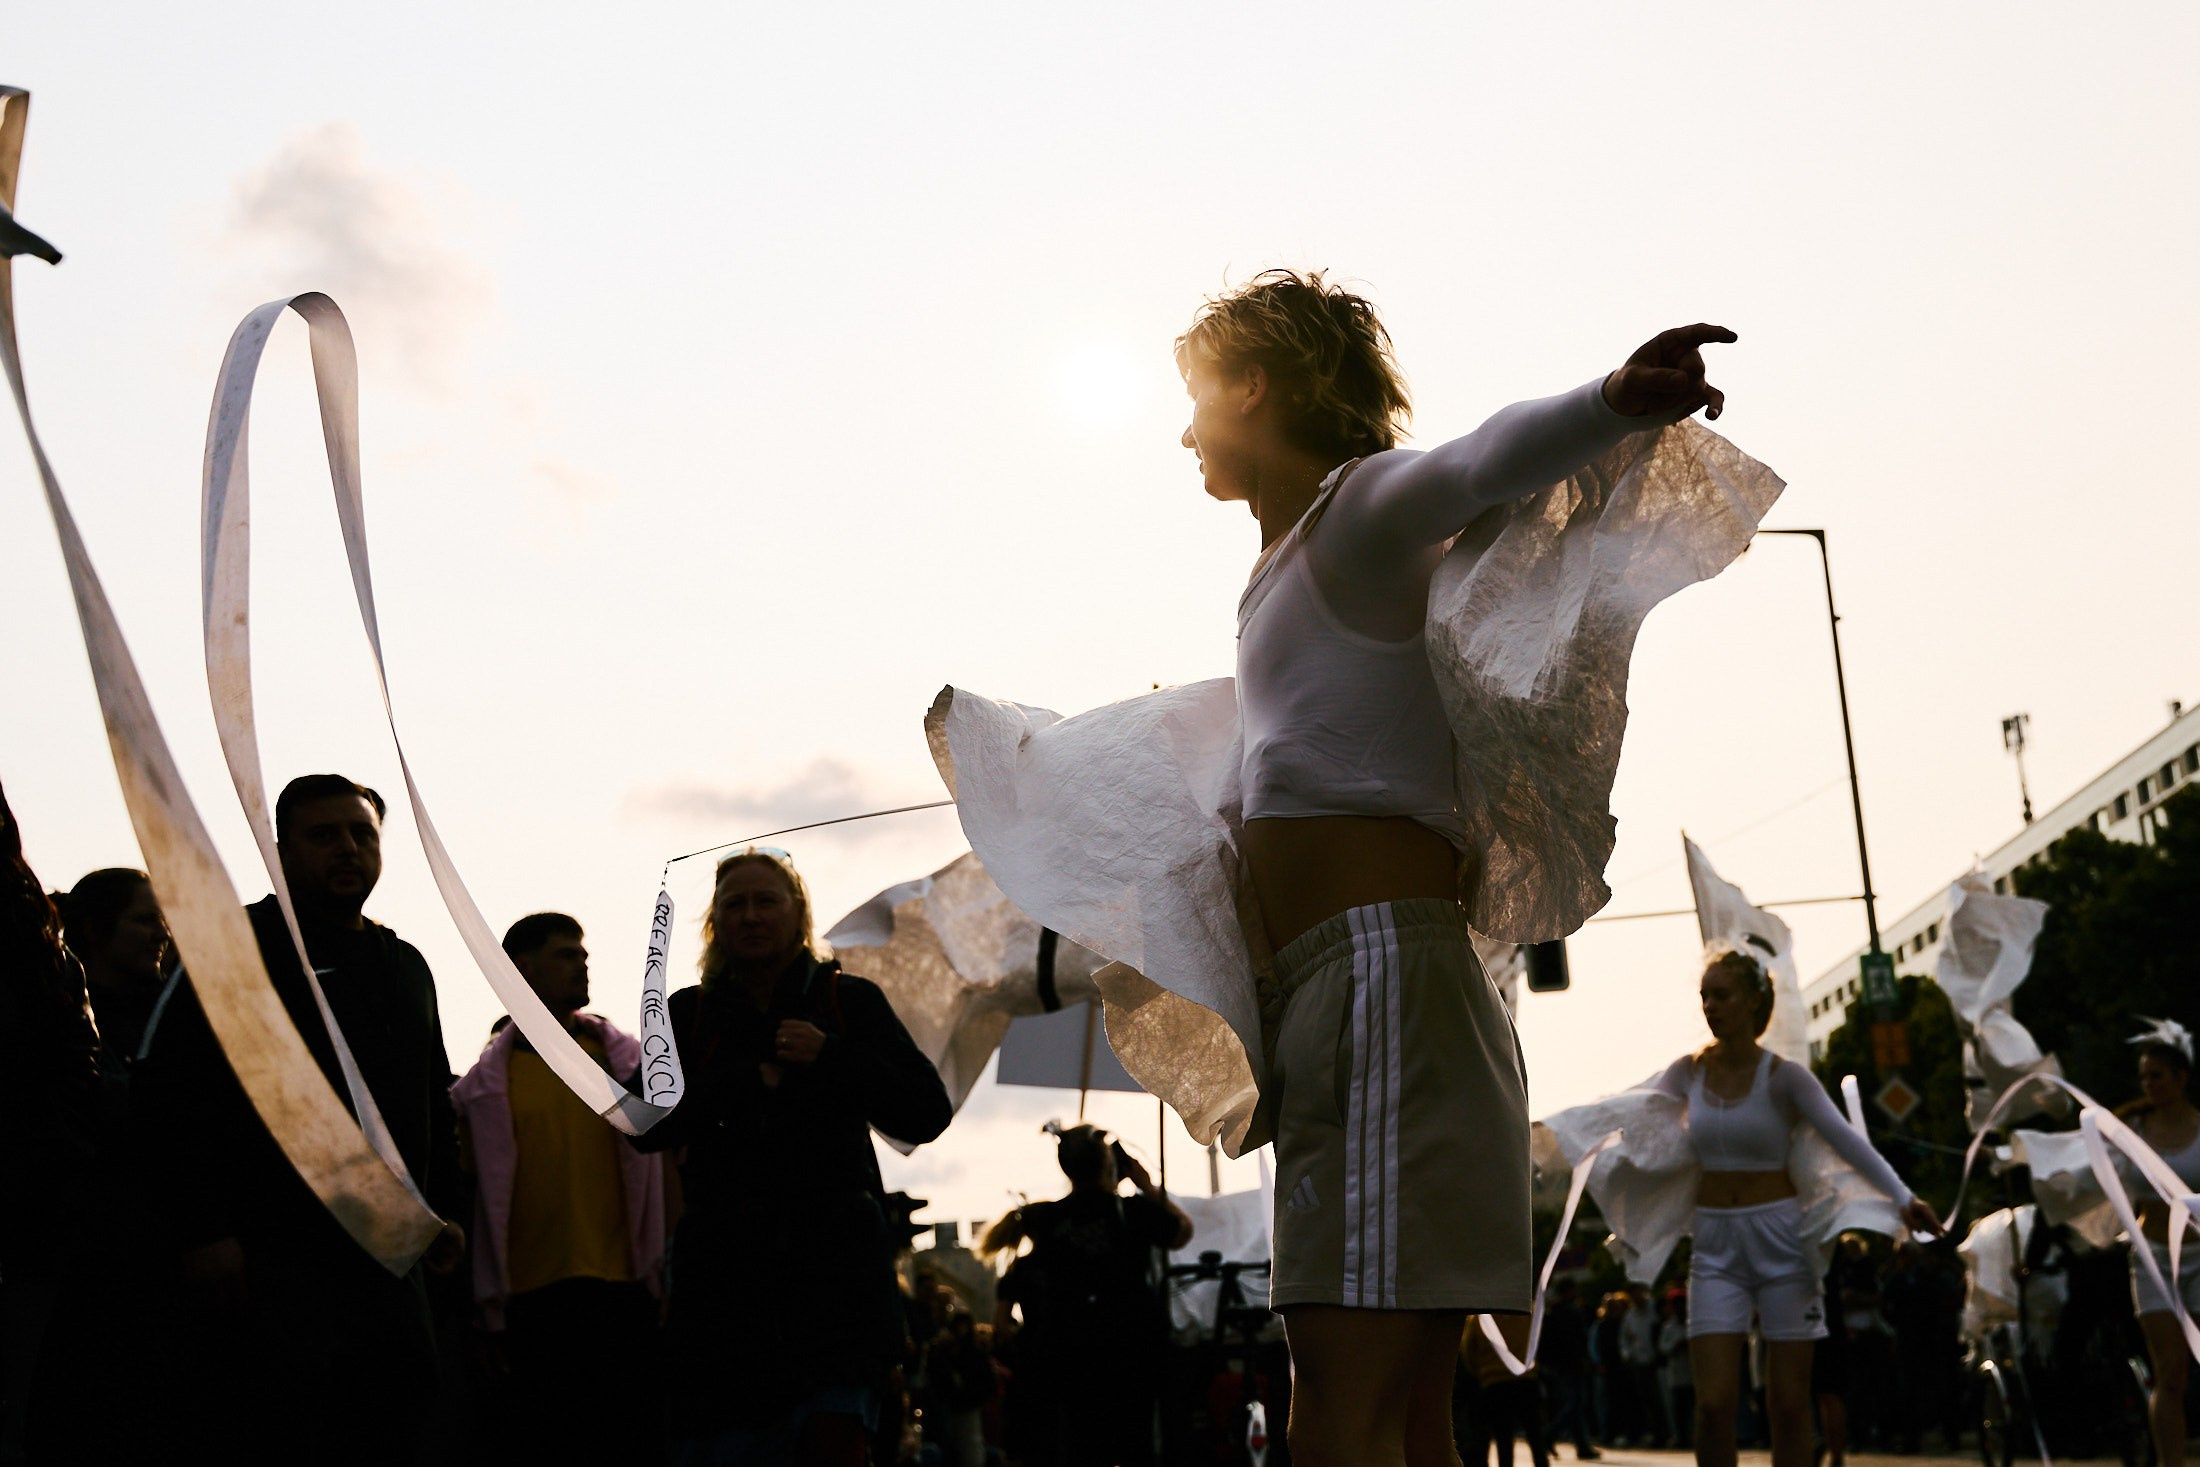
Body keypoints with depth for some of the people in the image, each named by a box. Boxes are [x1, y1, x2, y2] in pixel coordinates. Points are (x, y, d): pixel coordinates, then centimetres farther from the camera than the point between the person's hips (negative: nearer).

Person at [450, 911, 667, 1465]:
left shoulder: (629, 1059, 8)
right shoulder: (484, 1083, 5)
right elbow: (474, 1195, 6)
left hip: (626, 1291, 1)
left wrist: (668, 1274, 2)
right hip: (534, 1303, 0)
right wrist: (491, 1307, 2)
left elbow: (664, 1168, 9)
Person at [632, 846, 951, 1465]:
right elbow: (647, 1125, 2)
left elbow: (927, 1113, 4)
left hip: (834, 1258, -2)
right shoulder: (688, 1013, 15)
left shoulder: (851, 1001, 11)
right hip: (725, 1268, 2)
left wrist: (831, 1058, -7)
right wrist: (752, 1081, -6)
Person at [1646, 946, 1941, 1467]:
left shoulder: (1783, 1076, -7)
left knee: (1787, 1403, 3)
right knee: (1714, 1403, -7)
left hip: (1779, 1237, -2)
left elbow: (1846, 1139, -15)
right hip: (1715, 1247, 2)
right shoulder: (1688, 1072, 4)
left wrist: (1902, 1198, -25)